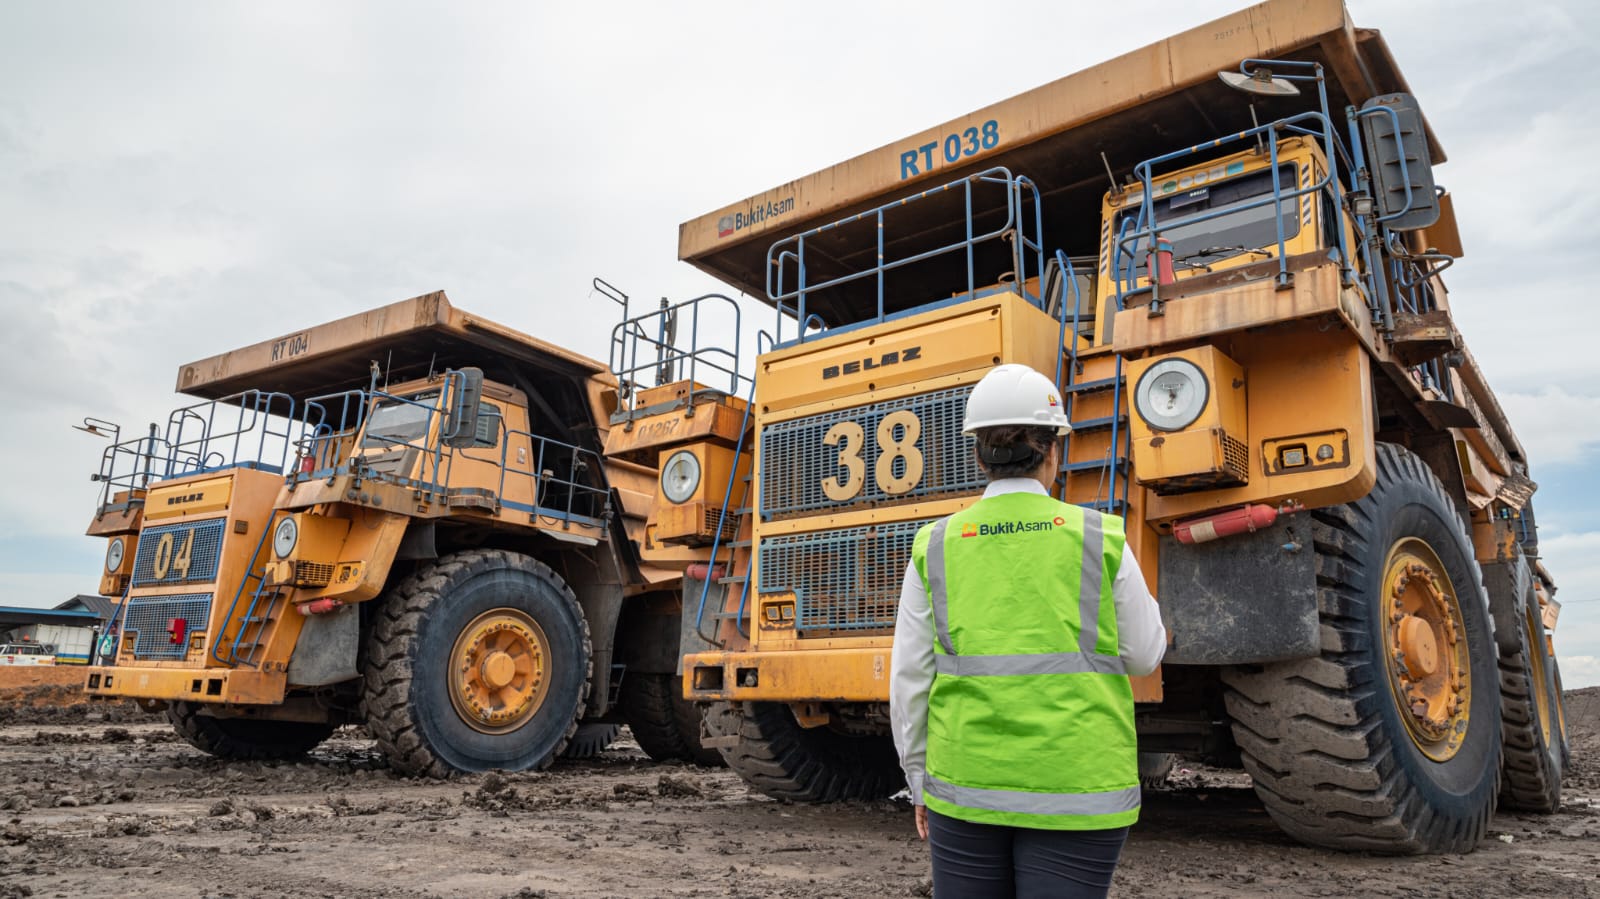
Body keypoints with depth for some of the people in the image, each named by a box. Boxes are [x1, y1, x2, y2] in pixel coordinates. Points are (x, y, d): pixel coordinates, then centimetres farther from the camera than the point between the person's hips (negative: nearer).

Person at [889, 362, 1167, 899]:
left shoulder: (935, 548, -2)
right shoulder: (1101, 540, -4)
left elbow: (910, 684, 1)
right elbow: (1141, 656, 8)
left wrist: (921, 786, 13)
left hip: (967, 788, 2)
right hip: (1076, 794, -1)